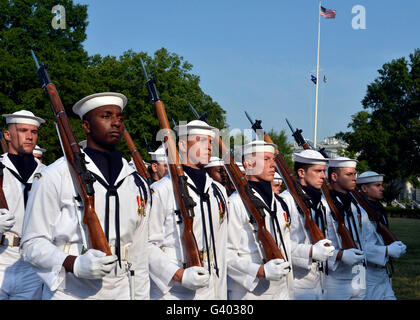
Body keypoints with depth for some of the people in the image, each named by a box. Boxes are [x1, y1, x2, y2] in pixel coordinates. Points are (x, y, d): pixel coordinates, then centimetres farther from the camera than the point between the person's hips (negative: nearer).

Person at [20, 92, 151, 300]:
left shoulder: (137, 184, 10)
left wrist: (141, 296, 7)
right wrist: (75, 264, -23)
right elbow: (32, 244, -8)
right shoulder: (56, 176, -5)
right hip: (70, 293, -4)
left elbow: (139, 255, 12)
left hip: (121, 292, 4)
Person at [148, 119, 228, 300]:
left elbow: (220, 246, 14)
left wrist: (221, 295, 12)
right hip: (171, 293, -5)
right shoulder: (162, 190, -7)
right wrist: (180, 275, -21)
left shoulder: (219, 192, 13)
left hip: (210, 292, 5)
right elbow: (146, 244, -11)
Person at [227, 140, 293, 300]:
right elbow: (226, 253, -17)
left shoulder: (278, 203, 13)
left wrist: (289, 293, 14)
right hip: (249, 292, -6)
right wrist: (261, 271, -26)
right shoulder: (235, 203, -11)